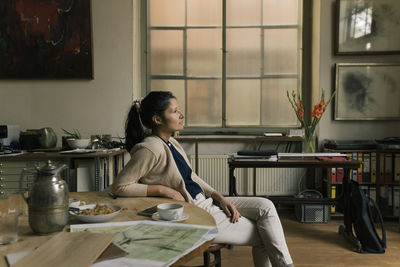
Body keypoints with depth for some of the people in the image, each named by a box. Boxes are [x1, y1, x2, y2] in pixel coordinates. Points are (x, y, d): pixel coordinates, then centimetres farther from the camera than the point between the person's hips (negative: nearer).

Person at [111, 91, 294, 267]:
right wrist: (163, 189, -23)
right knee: (262, 236, -5)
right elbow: (119, 187, -20)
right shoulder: (151, 149, -19)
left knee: (265, 206, -3)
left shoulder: (172, 143, 9)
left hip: (205, 201, 9)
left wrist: (220, 197, 2)